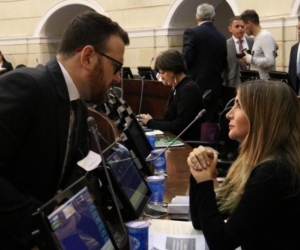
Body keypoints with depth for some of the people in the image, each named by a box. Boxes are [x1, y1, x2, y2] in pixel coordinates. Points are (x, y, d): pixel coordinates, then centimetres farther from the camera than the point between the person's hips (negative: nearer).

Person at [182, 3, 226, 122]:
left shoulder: (192, 32, -6)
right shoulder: (221, 37, 11)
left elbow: (186, 59, -13)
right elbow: (223, 64, 14)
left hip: (196, 86, -6)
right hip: (215, 87, 6)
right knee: (211, 121, 8)